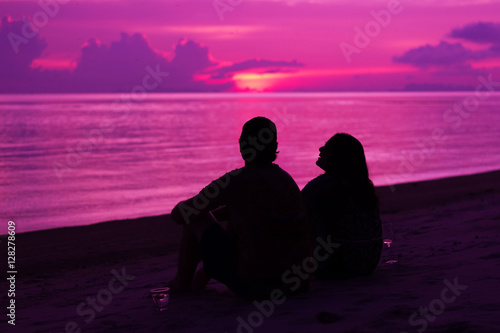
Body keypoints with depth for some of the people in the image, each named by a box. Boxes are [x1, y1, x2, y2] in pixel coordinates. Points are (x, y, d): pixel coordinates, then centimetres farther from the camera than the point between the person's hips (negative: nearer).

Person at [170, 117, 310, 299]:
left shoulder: (234, 181, -12)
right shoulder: (285, 178, 9)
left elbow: (179, 214, -1)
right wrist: (209, 214, 34)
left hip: (252, 285, -7)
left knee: (194, 217, 12)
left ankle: (182, 282, 31)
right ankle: (202, 278, 44)